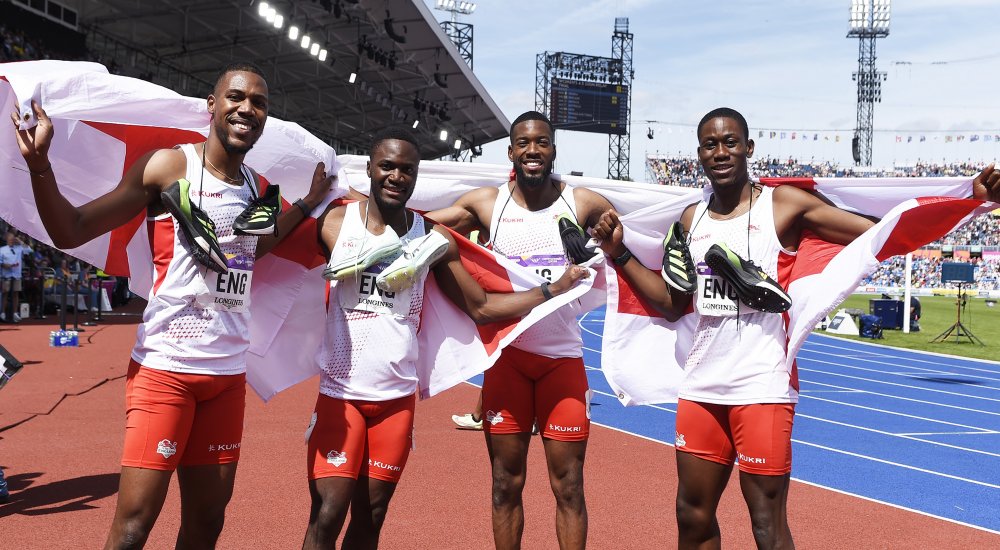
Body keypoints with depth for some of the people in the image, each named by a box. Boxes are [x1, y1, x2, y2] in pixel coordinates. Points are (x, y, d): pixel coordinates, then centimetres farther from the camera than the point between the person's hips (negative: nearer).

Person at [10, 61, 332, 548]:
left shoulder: (259, 188, 10)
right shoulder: (168, 167, -7)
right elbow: (70, 231, -10)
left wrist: (307, 204, 25)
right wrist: (39, 164, -26)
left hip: (228, 373, 6)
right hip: (165, 367, -5)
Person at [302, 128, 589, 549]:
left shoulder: (432, 239, 4)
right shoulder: (334, 222, -2)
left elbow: (482, 307, 7)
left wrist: (555, 288, -1)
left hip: (397, 398, 3)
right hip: (339, 393, -3)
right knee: (327, 515, -7)